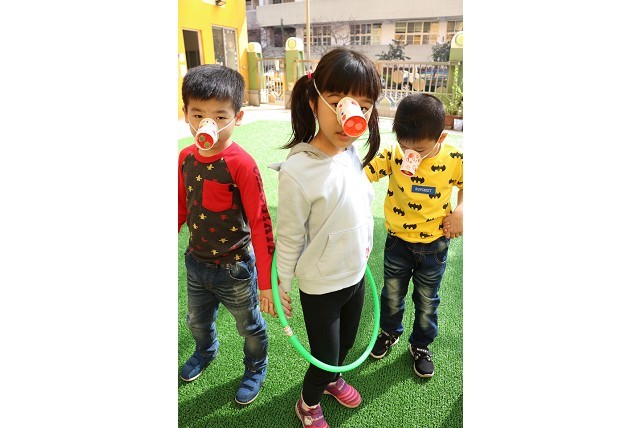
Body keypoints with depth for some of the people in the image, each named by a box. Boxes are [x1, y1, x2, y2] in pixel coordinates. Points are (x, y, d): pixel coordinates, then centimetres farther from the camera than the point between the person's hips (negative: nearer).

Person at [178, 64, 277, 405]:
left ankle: (256, 368, 48)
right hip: (196, 263, 6)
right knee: (197, 322, 29)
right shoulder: (186, 158, -6)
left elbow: (260, 224, -22)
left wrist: (266, 281, -20)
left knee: (250, 326, 19)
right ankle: (206, 351, 62)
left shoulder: (241, 164, -25)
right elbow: (181, 209, 7)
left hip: (235, 268, -6)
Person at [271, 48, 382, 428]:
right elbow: (289, 238, -18)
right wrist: (284, 288, -6)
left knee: (346, 343, 28)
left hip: (356, 275, 6)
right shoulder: (298, 170, -28)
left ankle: (332, 379, 60)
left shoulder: (352, 153, -7)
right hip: (321, 286, -6)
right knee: (325, 356, 14)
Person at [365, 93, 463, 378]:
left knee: (427, 301, 20)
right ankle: (390, 332, 50)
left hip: (434, 245, 0)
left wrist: (460, 210, -14)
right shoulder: (394, 154, -19)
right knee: (392, 295, 21)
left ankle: (421, 345, 46)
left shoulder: (454, 160, -17)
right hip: (397, 241, 0)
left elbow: (465, 186, 3)